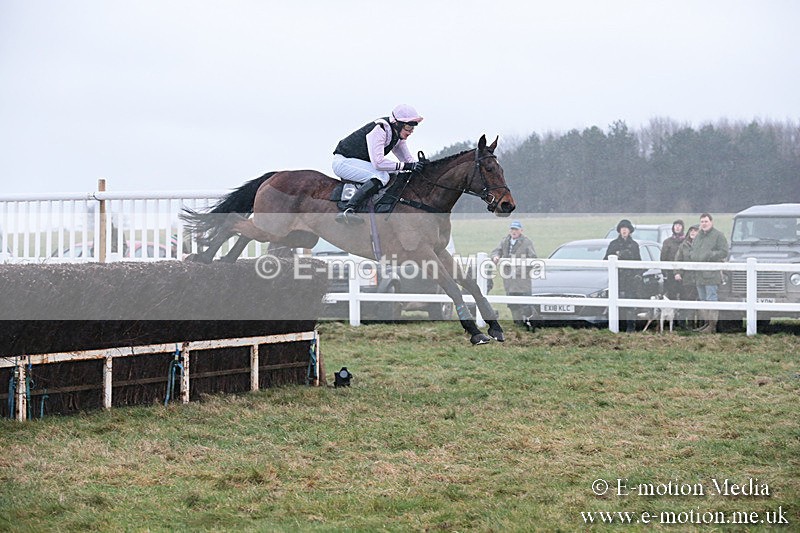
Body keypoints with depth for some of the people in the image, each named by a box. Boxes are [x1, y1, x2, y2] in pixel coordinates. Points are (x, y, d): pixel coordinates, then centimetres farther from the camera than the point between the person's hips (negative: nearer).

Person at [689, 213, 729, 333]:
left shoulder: (718, 235, -4)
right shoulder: (698, 235, 19)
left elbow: (724, 252, -9)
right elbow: (692, 250, 28)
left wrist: (710, 256, -17)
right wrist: (692, 256, 5)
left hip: (712, 273, -8)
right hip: (699, 273, 8)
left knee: (711, 299, -10)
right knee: (702, 299, 12)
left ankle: (712, 326, -10)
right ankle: (707, 323, 20)